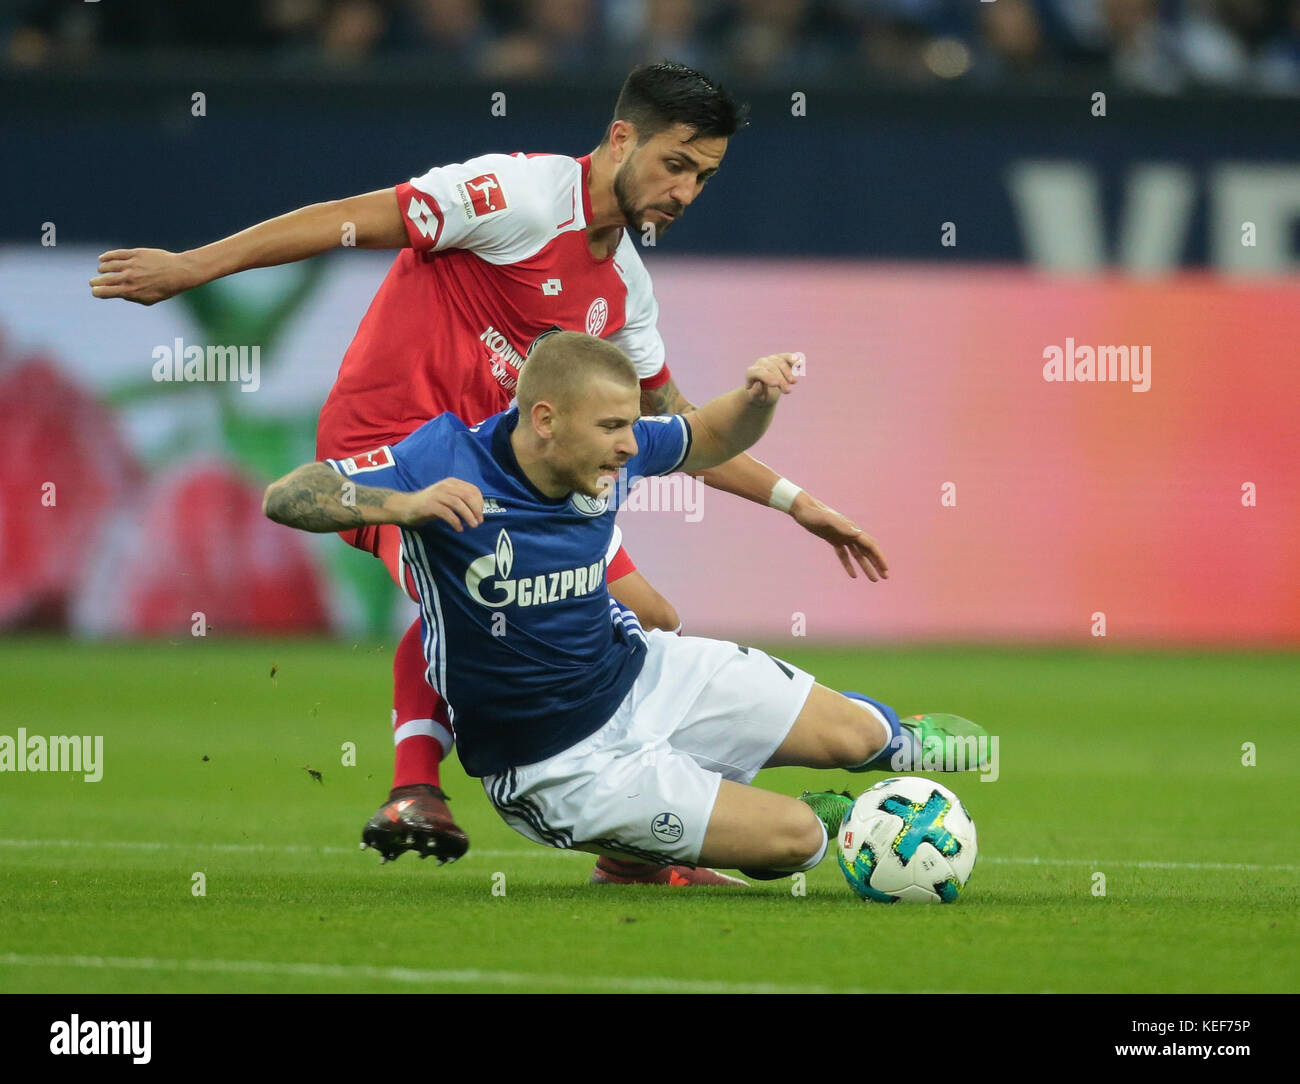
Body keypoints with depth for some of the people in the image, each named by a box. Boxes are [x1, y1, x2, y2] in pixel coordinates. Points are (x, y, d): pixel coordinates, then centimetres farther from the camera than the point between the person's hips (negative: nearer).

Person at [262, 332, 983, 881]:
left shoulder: (613, 452, -10)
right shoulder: (449, 458, -26)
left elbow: (712, 440, 11)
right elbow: (286, 498, -30)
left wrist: (757, 399, -13)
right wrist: (402, 505, -47)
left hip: (640, 671, 6)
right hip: (562, 766, -5)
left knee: (852, 737, -1)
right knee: (795, 837, -13)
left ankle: (894, 739, 37)